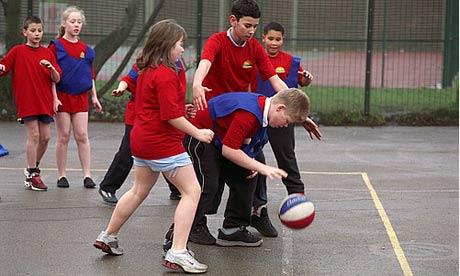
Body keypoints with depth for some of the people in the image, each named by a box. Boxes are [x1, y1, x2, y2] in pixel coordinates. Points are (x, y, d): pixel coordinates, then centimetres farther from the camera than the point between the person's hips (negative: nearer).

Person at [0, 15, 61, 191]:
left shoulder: (48, 53, 10)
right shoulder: (17, 51, 2)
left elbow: (56, 79, 8)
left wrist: (51, 68, -11)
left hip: (45, 101, 4)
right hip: (26, 101, -4)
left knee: (45, 137, 4)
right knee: (34, 135, -8)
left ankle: (33, 168, 24)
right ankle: (32, 175, 3)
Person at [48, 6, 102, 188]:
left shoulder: (85, 49, 11)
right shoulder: (56, 46, -2)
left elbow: (90, 74, 16)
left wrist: (94, 97, 13)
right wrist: (53, 98, -13)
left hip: (81, 97, 3)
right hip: (62, 96, -3)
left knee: (82, 136, 0)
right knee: (63, 136, 0)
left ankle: (87, 175, 2)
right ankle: (62, 176, 9)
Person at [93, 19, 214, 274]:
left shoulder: (146, 71, 10)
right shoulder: (166, 74, -19)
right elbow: (171, 116, -21)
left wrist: (182, 109, 15)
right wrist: (198, 133, -12)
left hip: (142, 140, 10)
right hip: (163, 143, -10)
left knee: (139, 191, 24)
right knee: (191, 191, -5)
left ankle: (108, 237, 35)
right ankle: (177, 253, -11)